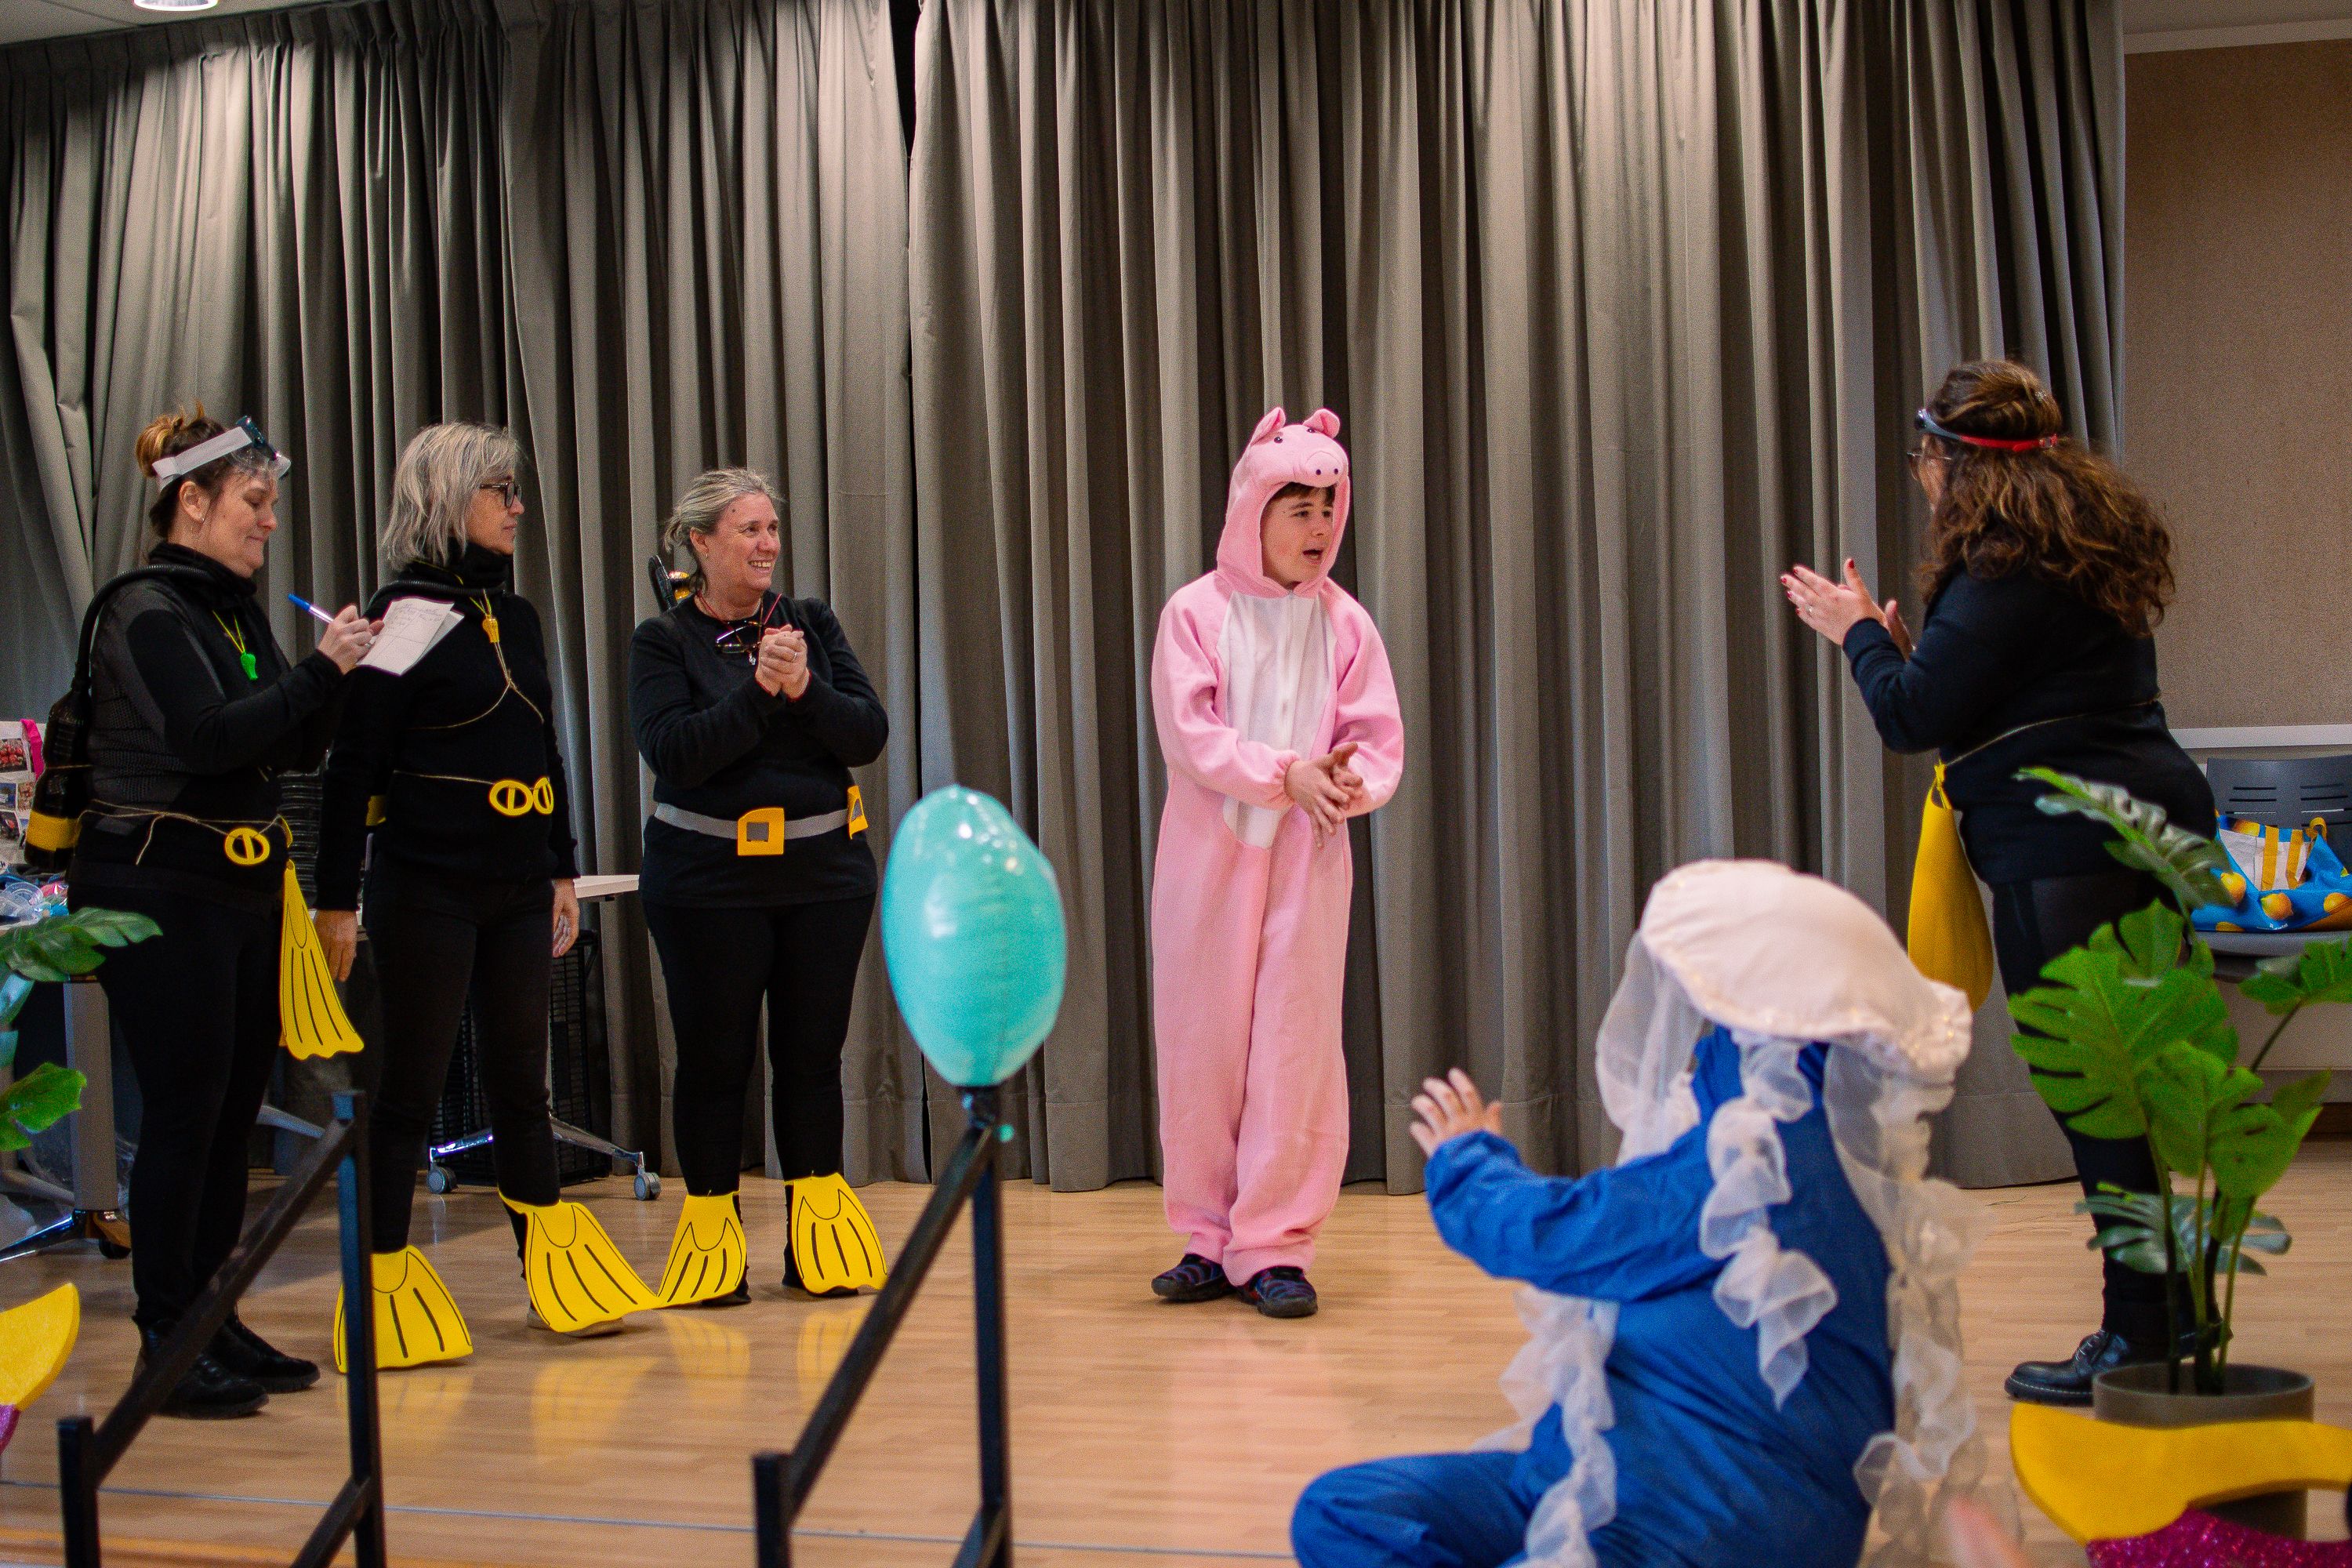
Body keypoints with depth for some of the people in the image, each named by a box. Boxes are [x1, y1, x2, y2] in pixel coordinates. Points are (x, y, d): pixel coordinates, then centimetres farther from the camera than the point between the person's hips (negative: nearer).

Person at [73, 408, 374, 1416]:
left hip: (244, 887, 8)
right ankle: (165, 1342, 3)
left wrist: (343, 672, 0)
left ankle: (213, 1321, 19)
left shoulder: (238, 611, 14)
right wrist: (321, 668, -18)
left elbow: (296, 750, 15)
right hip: (162, 889, -8)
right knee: (183, 1113, -5)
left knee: (234, 1109, 10)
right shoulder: (145, 611, -10)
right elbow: (207, 737, -21)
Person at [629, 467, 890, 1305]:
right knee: (715, 1056, 3)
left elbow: (869, 735, -1)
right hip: (709, 880, -3)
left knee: (813, 1051, 7)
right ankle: (712, 1233, 14)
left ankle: (820, 1237, 16)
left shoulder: (813, 623, 8)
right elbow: (674, 753, -15)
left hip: (825, 871, 3)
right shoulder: (663, 641, -1)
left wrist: (807, 689, -17)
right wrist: (759, 689, -20)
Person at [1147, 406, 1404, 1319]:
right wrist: (1285, 775, -20)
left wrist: (1352, 783, -20)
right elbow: (1190, 736, -9)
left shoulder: (1343, 622, 6)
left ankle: (1275, 1247, 3)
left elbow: (1382, 743, 2)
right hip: (1207, 856, -1)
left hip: (1307, 859, 1)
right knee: (1201, 1044, 2)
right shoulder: (1195, 613, 0)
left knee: (1295, 1044, -3)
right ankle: (1210, 1242, 13)